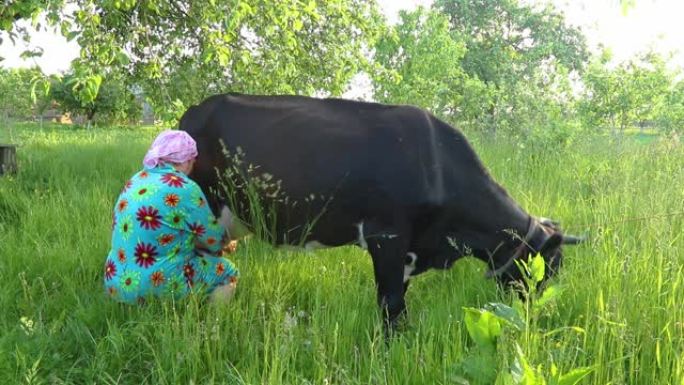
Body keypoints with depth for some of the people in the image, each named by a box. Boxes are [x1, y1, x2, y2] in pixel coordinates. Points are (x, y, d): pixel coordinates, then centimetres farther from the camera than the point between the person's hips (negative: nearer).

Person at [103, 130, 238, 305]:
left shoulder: (136, 180, 11)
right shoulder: (184, 189, -12)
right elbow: (213, 238, -1)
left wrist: (220, 245, 26)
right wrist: (225, 243, 23)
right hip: (155, 285, -8)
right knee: (226, 271, 8)